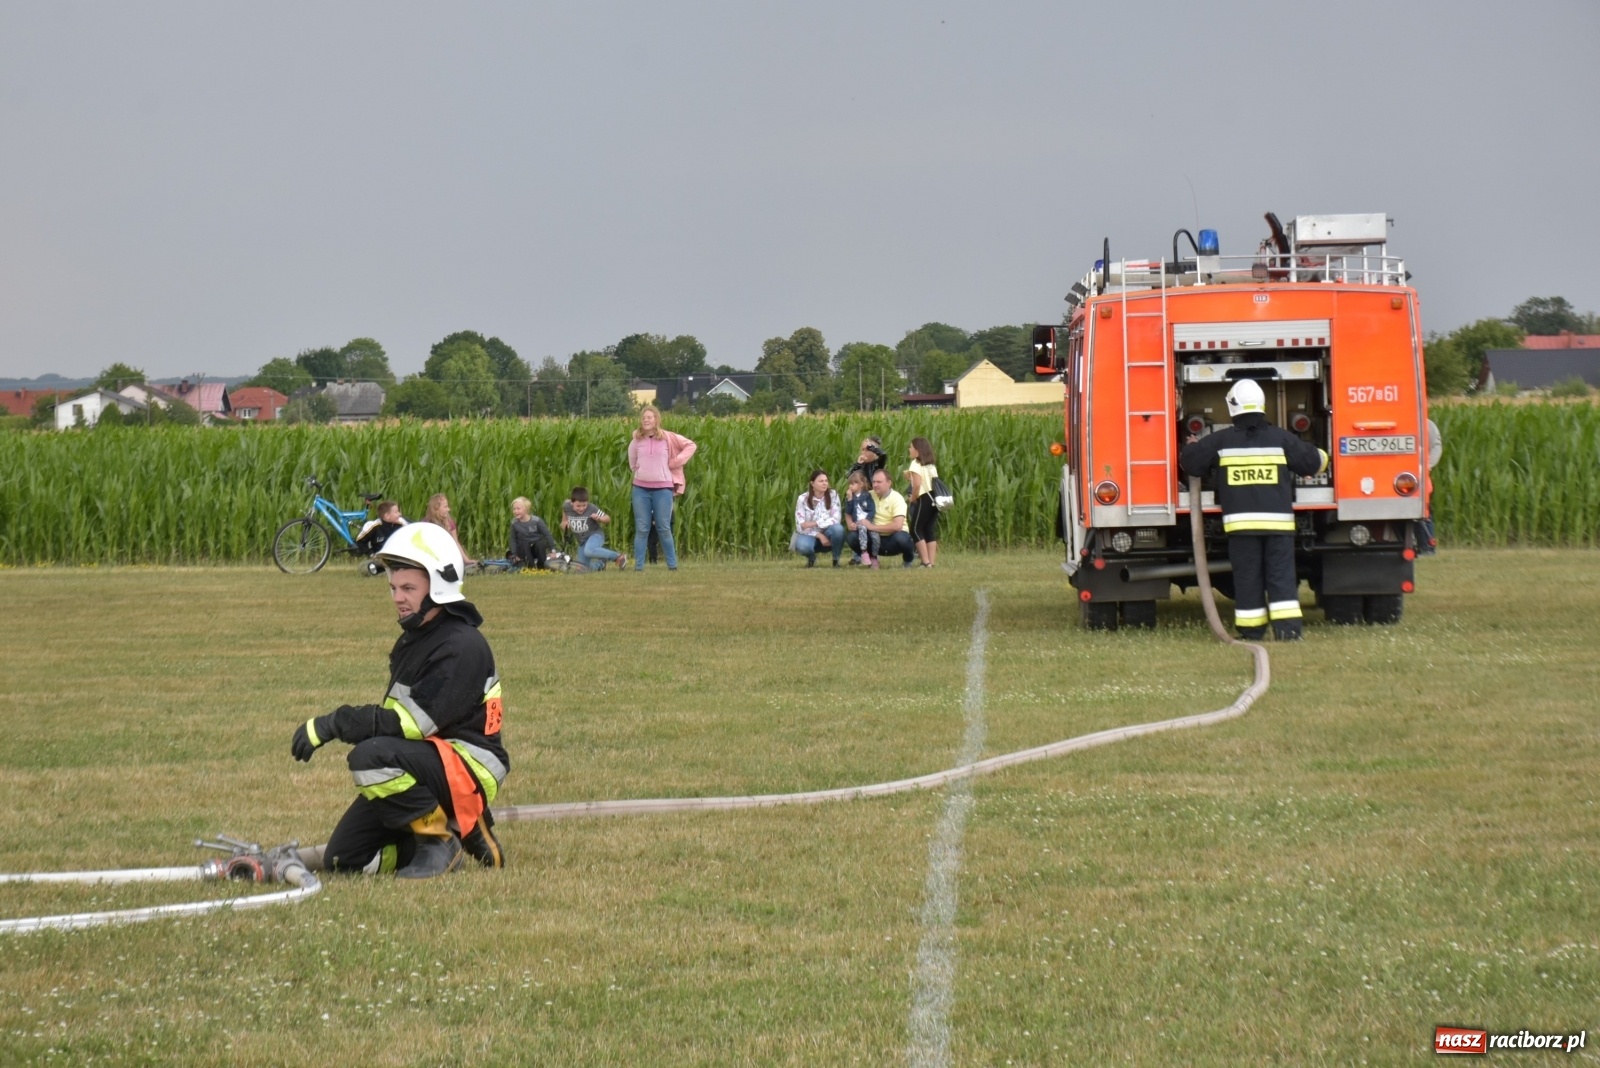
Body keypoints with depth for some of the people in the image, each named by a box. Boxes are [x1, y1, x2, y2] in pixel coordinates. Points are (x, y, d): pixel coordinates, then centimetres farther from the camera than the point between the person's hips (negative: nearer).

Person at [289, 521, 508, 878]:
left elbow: (413, 723, -25)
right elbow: (401, 719, 13)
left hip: (469, 766, -9)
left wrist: (335, 724, -25)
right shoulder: (412, 640, 12)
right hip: (432, 764, 9)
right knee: (342, 860, 2)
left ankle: (439, 841, -15)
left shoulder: (462, 646, -18)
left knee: (372, 755, -35)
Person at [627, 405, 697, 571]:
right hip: (640, 488, 2)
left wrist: (676, 462, -4)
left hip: (663, 489, -2)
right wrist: (640, 472, 8)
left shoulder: (668, 438, -4)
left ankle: (672, 565, 10)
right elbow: (632, 463, 18)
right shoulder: (636, 440, 2)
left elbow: (690, 445, 3)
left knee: (664, 528, 1)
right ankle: (638, 566, 5)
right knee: (641, 529, 2)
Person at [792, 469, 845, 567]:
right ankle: (811, 558, 2)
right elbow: (801, 526, -12)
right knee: (802, 546, -37)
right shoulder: (803, 499, -9)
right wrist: (819, 536, -23)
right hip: (809, 534, -1)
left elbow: (836, 519, -15)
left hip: (827, 533, 1)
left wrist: (814, 523, -25)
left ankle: (836, 559, -8)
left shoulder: (833, 496, -7)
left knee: (838, 528, -34)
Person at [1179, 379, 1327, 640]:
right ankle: (1288, 628, -11)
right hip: (1278, 520, 0)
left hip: (1240, 521, 0)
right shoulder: (1280, 438, 2)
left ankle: (1251, 630, 7)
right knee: (1281, 577, 0)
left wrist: (1191, 447, 30)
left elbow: (1191, 462, 7)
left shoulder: (1220, 441, 0)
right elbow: (1311, 461, 9)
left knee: (1247, 579, 6)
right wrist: (1320, 456, 33)